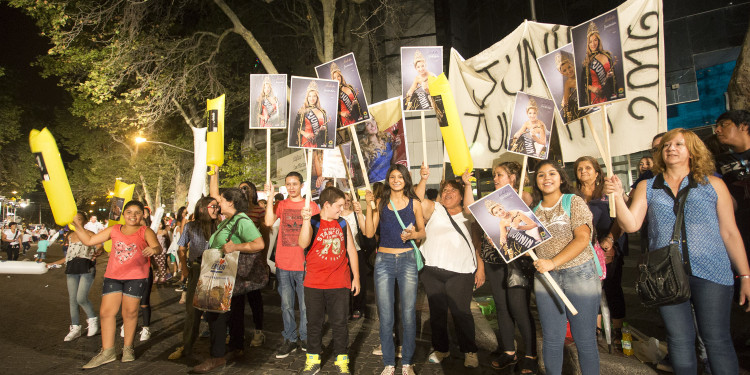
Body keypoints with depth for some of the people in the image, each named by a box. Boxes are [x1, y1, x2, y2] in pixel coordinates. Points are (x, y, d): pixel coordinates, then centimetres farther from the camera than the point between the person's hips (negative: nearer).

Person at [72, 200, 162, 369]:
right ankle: (107, 351, 13)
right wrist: (79, 226, 5)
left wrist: (153, 249, -42)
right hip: (113, 276, 4)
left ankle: (128, 348, 20)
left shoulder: (145, 231, -2)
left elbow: (157, 246, -19)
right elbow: (89, 241, 15)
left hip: (136, 277, -4)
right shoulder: (114, 230, 10)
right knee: (106, 312, 2)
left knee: (130, 312, 3)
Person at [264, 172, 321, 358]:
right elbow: (269, 222, -8)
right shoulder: (281, 205, 9)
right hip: (283, 264, 2)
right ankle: (290, 339, 23)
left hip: (303, 264, -2)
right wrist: (270, 197, -10)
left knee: (305, 304, 5)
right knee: (286, 304, 10)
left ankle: (305, 338, 23)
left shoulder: (311, 205, 3)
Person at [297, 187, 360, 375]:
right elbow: (303, 243, -21)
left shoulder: (342, 224, 7)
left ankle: (341, 360, 23)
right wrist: (306, 221, -33)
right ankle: (313, 360, 26)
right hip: (314, 284, -2)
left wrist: (356, 277, 10)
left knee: (340, 322, 7)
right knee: (314, 322, 10)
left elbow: (351, 250, 11)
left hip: (339, 283, 2)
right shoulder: (312, 222, -3)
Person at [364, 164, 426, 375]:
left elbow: (423, 231, 9)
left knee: (408, 314, 3)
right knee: (385, 316, 6)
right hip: (384, 260, 1)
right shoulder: (380, 203, 5)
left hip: (408, 260, 0)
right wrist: (369, 206, -10)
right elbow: (369, 233, -2)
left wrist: (413, 234, -13)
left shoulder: (414, 203, 4)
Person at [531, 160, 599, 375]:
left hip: (580, 275, -3)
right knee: (551, 339, 10)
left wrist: (553, 262, -22)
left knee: (584, 339, 4)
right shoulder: (535, 210, 11)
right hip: (545, 277, 4)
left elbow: (582, 239, -13)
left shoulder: (574, 202, -2)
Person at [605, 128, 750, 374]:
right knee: (680, 340, 9)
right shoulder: (647, 187, 8)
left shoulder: (712, 184, 8)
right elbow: (631, 225, -3)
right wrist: (618, 197, -18)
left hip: (710, 272, 0)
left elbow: (730, 233, 7)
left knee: (717, 340, 4)